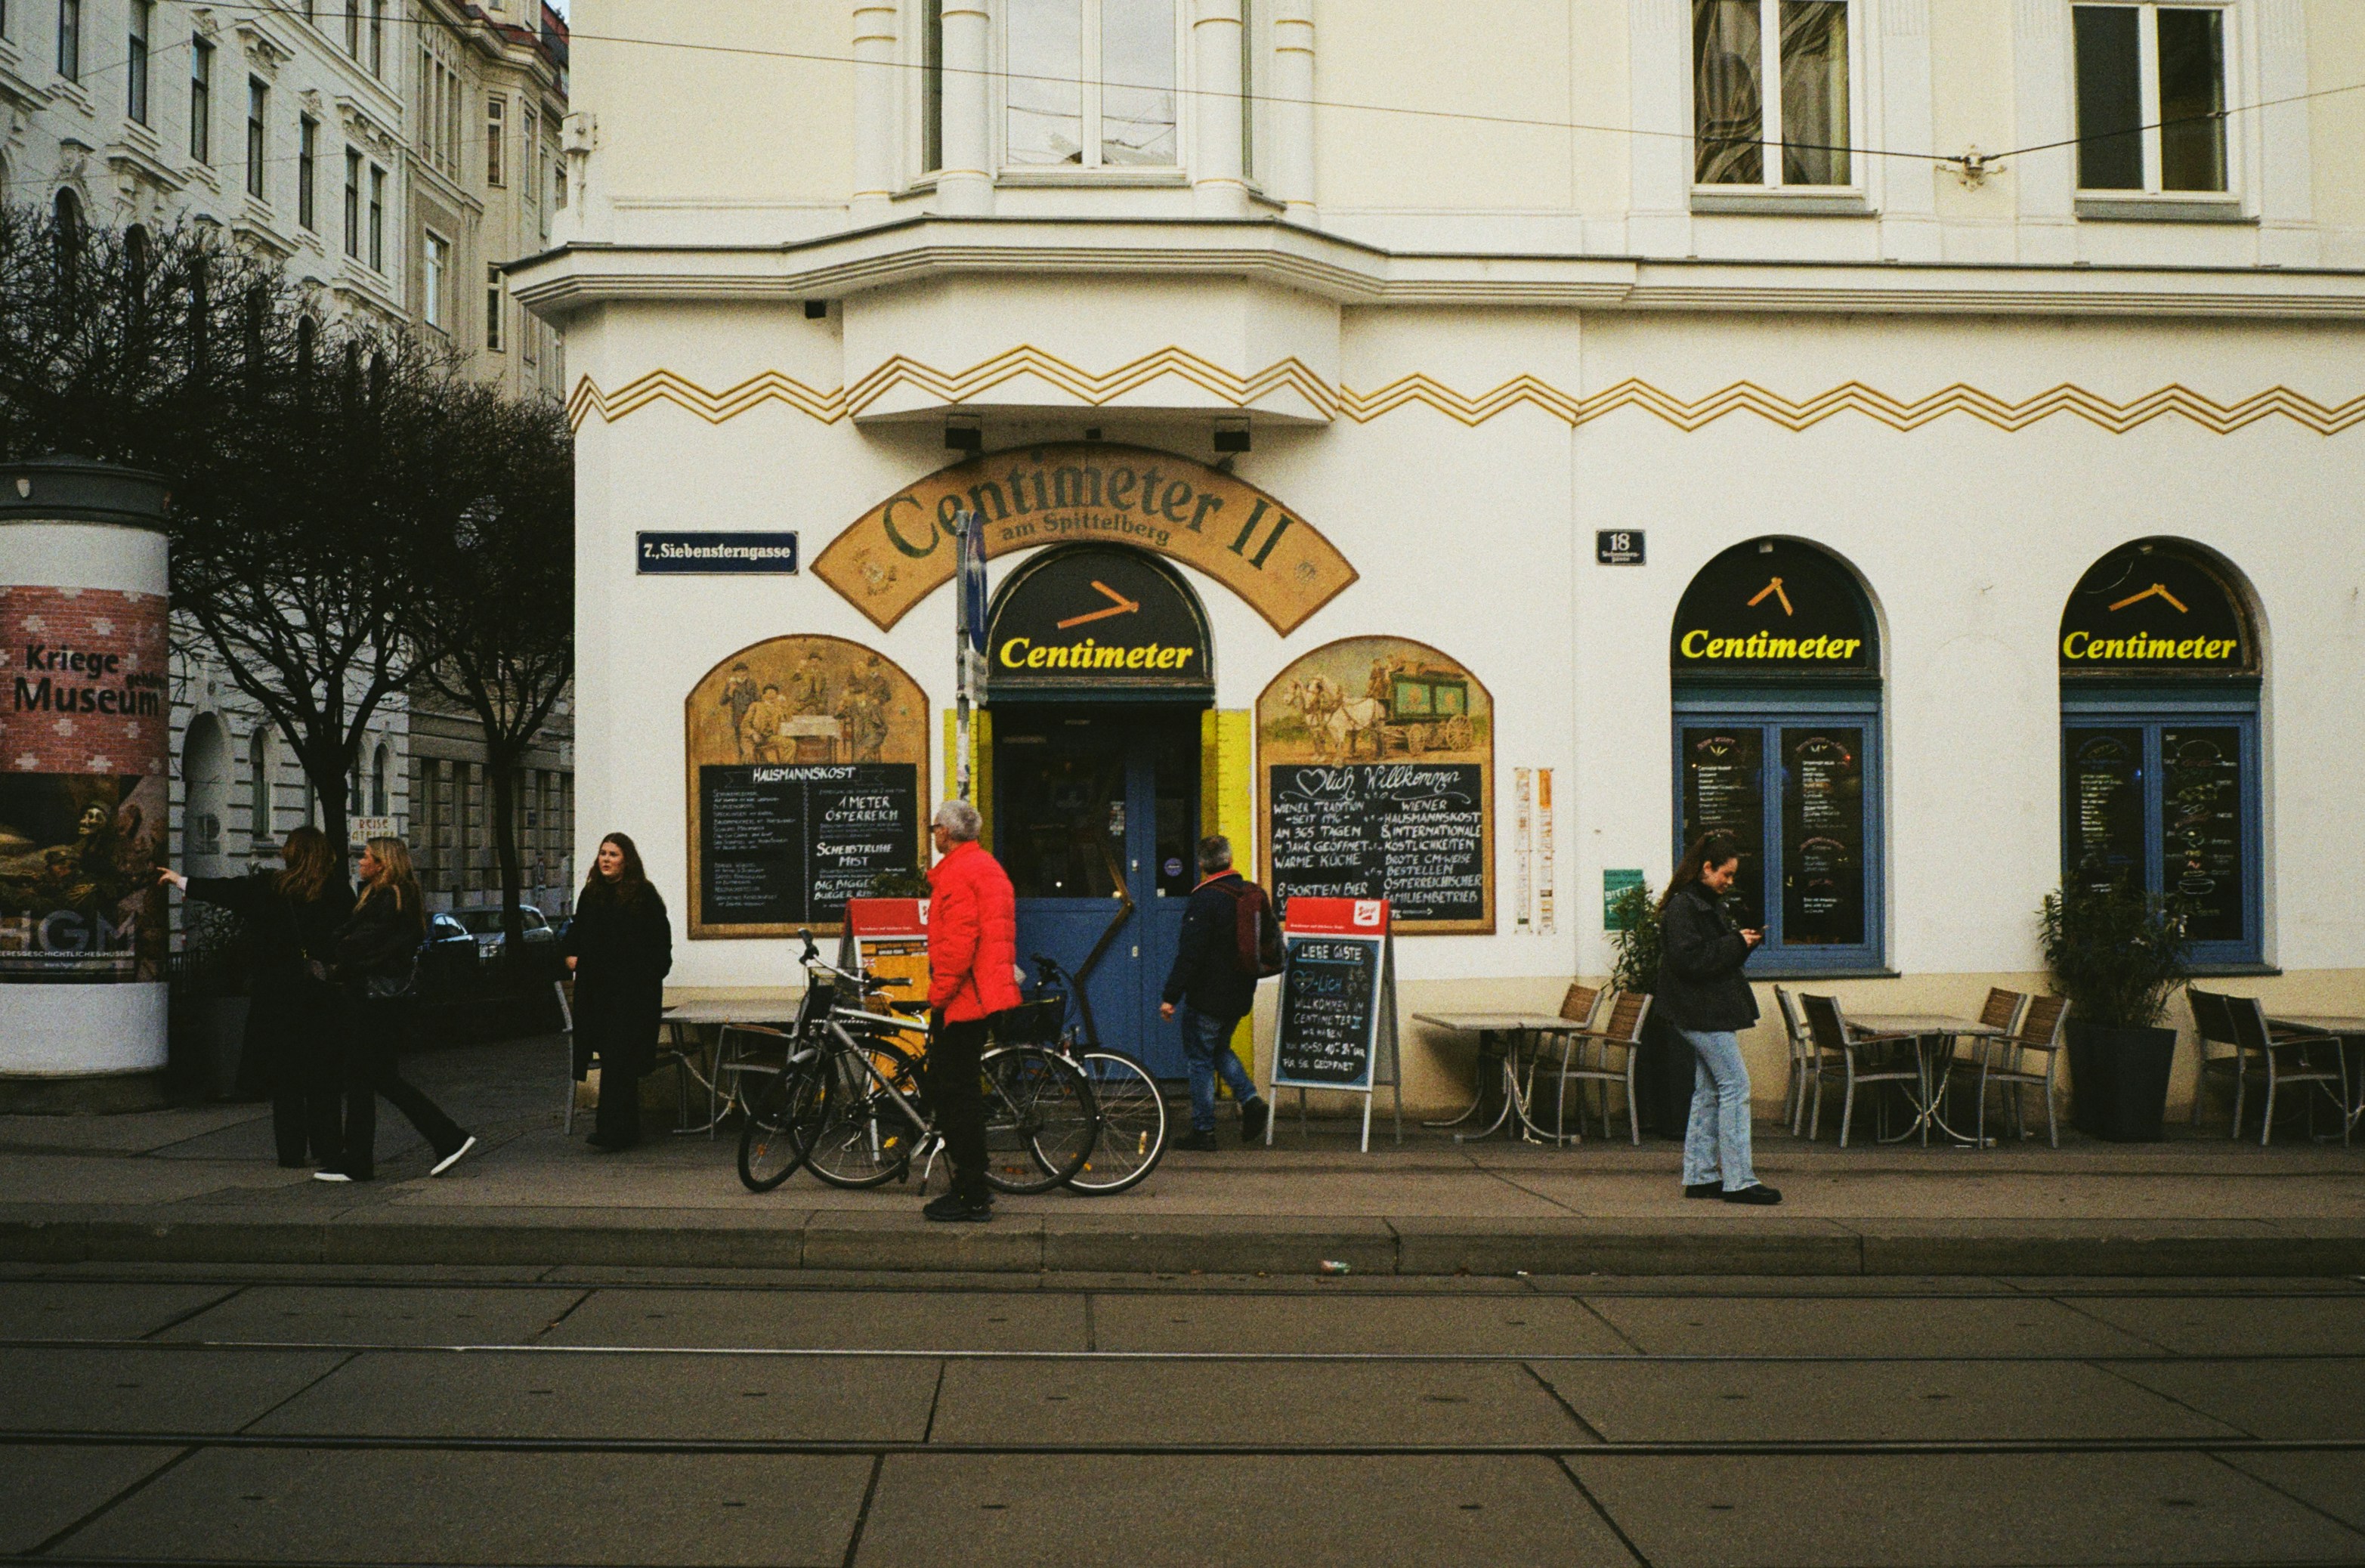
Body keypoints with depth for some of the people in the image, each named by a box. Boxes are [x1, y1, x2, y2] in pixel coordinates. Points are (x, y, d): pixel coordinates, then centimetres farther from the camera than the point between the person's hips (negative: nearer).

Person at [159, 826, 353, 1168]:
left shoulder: (271, 889, -5)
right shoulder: (339, 891, -4)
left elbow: (225, 889, 5)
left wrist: (181, 881, 17)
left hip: (279, 995, -1)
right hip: (325, 998, 1)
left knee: (284, 1075, 8)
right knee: (323, 1075, 8)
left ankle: (292, 1152, 9)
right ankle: (326, 1149, 8)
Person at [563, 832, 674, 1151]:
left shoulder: (643, 896, -3)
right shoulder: (590, 894, 12)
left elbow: (660, 941, -3)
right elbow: (577, 931, 25)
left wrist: (650, 974, -11)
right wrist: (570, 955, 8)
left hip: (633, 991, -6)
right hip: (596, 989, 6)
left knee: (618, 1058, -12)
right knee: (612, 1058, 7)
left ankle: (612, 1131, -16)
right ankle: (626, 1130, 14)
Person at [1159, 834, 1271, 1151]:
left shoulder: (1205, 899, -17)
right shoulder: (1254, 894, 5)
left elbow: (1189, 953, -20)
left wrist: (1171, 996, -16)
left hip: (1207, 995, -7)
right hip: (1240, 995, 7)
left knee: (1199, 1059, 2)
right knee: (1220, 1050, 24)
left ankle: (1203, 1132, 4)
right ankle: (1250, 1101, 6)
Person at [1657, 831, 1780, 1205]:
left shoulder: (1708, 903, 17)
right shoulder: (1682, 906, -14)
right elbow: (1688, 959, -22)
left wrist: (1743, 942, 5)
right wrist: (1736, 944, -15)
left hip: (1712, 1011, 11)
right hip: (1701, 1011, -11)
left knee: (1709, 1091, 11)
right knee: (1735, 1085, -11)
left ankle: (1700, 1176, 16)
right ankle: (1738, 1181, -9)